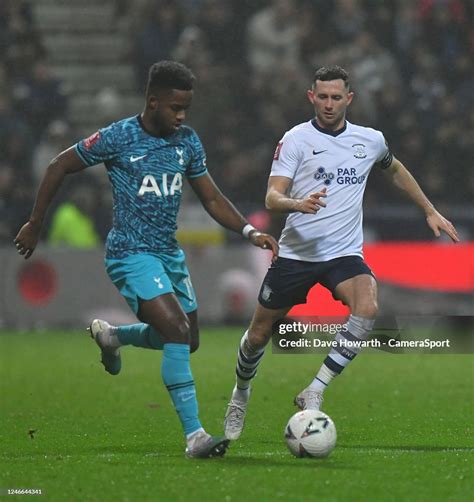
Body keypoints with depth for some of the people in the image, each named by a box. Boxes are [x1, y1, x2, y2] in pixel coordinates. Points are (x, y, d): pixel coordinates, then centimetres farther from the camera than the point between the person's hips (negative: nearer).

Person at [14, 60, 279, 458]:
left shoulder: (187, 141, 5)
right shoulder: (118, 138, -13)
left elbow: (212, 199, 11)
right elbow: (59, 167, -1)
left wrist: (250, 232, -4)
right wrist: (35, 225, 3)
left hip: (170, 253, 7)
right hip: (132, 255, -7)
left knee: (187, 341, 15)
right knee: (178, 331, -23)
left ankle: (111, 335, 43)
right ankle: (195, 436, -22)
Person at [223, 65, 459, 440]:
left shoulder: (370, 140, 6)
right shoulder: (296, 139, -6)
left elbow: (394, 169, 29)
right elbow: (272, 197, -14)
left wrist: (430, 211, 28)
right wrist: (299, 204, -36)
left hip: (344, 254, 1)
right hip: (296, 252, -1)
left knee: (367, 308, -30)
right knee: (259, 335, 7)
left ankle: (315, 392, -21)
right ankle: (241, 394, 39)